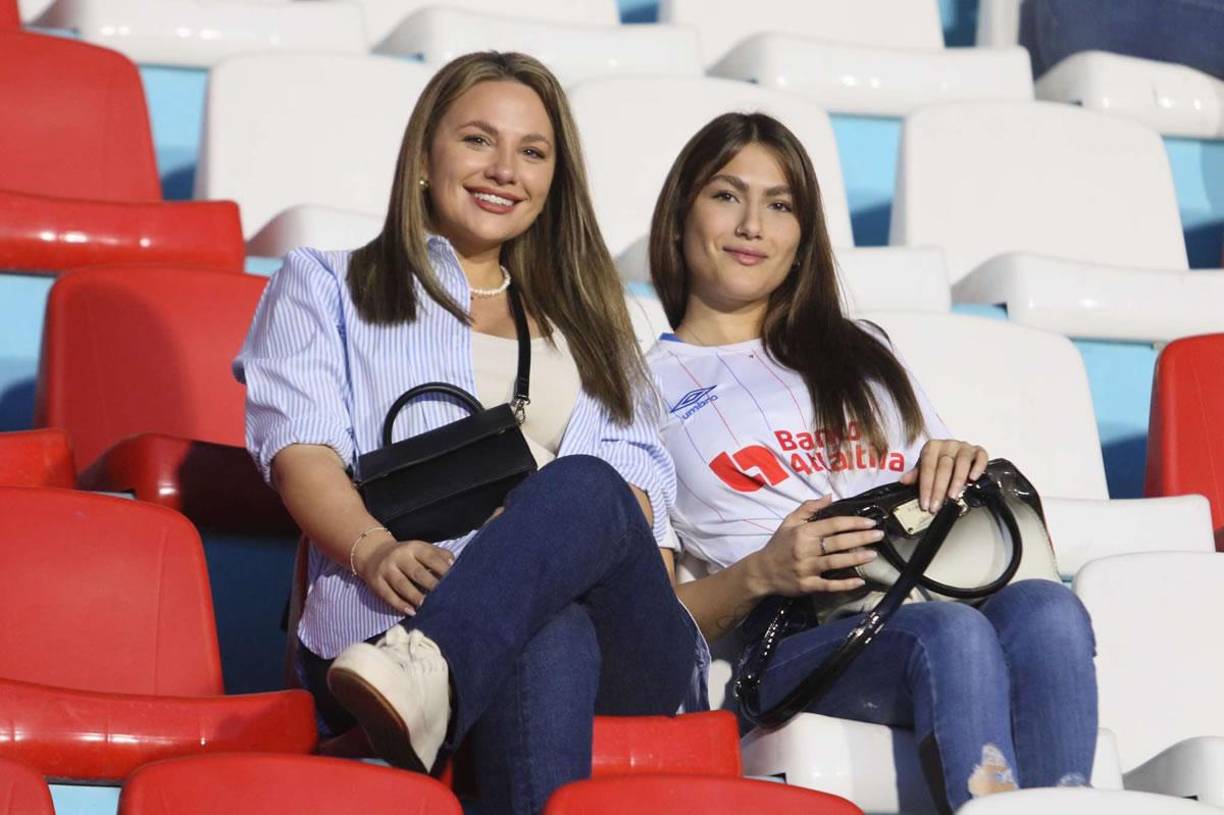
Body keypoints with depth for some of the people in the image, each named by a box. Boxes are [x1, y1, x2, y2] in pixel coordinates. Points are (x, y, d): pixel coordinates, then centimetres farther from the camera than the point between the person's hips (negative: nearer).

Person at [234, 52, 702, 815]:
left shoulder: (586, 320, 34)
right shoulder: (324, 286, 26)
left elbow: (638, 475, 16)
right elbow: (300, 448, 7)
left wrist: (548, 526, -11)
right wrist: (373, 548, -18)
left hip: (616, 647, 2)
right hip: (407, 610, -2)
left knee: (582, 486, -37)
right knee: (548, 638, -41)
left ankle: (423, 668, -64)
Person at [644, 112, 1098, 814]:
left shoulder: (861, 353, 31)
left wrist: (962, 468, 5)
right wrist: (759, 576, -12)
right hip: (797, 643, -4)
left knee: (1045, 608, -33)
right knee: (950, 633, -37)